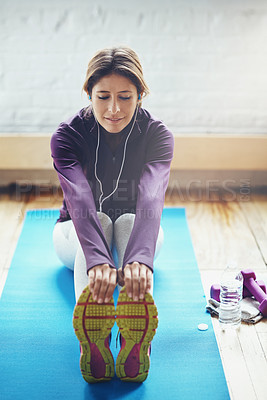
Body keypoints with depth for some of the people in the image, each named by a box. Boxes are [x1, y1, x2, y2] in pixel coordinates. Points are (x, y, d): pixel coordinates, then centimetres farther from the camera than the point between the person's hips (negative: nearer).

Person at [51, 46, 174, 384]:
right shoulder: (67, 136, -21)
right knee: (98, 221, -35)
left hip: (136, 229, 0)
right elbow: (79, 199, -40)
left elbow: (151, 198, -39)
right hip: (76, 235, 0)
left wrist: (140, 258, -59)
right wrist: (97, 260, -59)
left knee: (128, 221, -35)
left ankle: (136, 339, -59)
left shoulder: (158, 135, -20)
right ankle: (92, 341, -60)